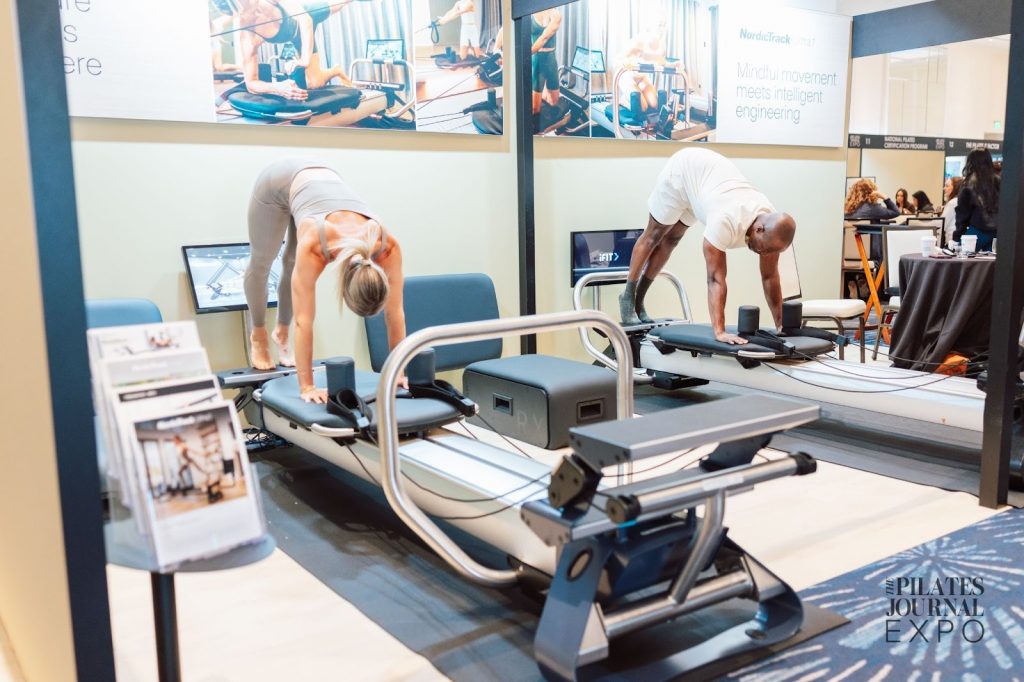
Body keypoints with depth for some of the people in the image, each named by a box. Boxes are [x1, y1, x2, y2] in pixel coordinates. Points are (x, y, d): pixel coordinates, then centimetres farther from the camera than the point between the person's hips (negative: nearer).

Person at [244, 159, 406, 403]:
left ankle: (281, 333, 39)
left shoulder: (388, 245, -34)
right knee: (261, 263, 12)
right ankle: (258, 336, 37)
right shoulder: (314, 245, -43)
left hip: (323, 178, 3)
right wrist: (307, 386, -37)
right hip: (279, 181, -3)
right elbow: (303, 320, -39)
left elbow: (395, 313, -25)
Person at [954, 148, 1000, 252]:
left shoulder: (969, 185, -6)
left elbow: (962, 213, -3)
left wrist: (957, 235, 2)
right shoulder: (999, 181, 4)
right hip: (997, 230, 4)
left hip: (978, 231, -4)